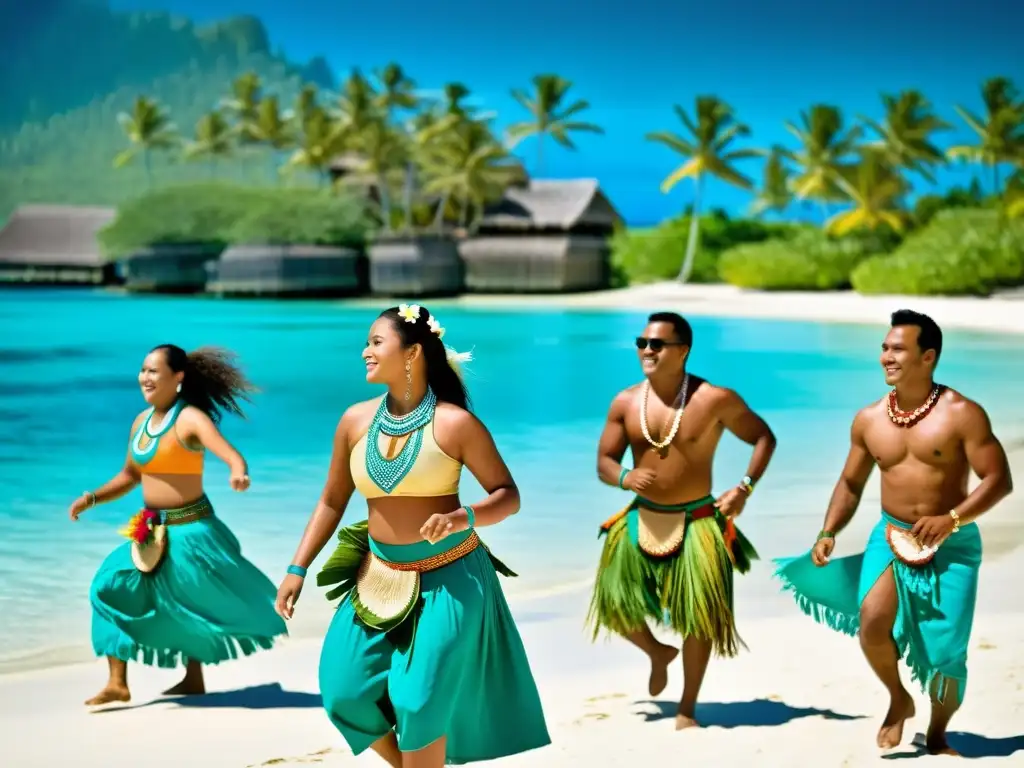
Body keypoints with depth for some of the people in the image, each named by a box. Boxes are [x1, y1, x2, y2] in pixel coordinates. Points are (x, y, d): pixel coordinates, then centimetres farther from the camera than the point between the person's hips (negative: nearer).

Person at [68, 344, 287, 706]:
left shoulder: (190, 419, -16)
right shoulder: (141, 421, 7)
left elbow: (231, 454, -34)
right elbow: (129, 476, 20)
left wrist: (238, 472, -56)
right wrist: (91, 498, 7)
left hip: (190, 530, -7)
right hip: (151, 531, 8)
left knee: (193, 605, -1)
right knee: (112, 587, -1)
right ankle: (117, 683, 1)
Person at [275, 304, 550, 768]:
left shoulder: (455, 423, -13)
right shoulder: (356, 420, -1)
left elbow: (508, 495, -7)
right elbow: (332, 502, 8)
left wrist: (463, 518, -27)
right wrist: (297, 569, 3)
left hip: (448, 579, -4)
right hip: (379, 578, 5)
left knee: (421, 703, -3)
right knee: (346, 693, 1)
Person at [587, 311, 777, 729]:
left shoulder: (716, 400, -12)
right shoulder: (625, 402, -2)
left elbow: (764, 437, 0)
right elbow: (604, 462, 3)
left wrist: (746, 487, -11)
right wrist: (625, 477, -20)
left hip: (697, 522, -3)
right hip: (642, 519, 3)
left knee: (698, 616, -1)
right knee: (617, 603, 4)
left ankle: (687, 710, 16)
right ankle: (658, 653, 37)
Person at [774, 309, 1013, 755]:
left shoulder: (961, 414, -10)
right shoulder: (869, 420, 3)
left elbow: (999, 479, -11)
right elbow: (851, 483, 14)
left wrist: (950, 519, -23)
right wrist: (828, 533, 0)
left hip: (951, 544, -2)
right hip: (891, 536, 2)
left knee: (946, 650, -1)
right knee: (872, 621, -23)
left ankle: (937, 735, 25)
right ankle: (898, 700, 6)